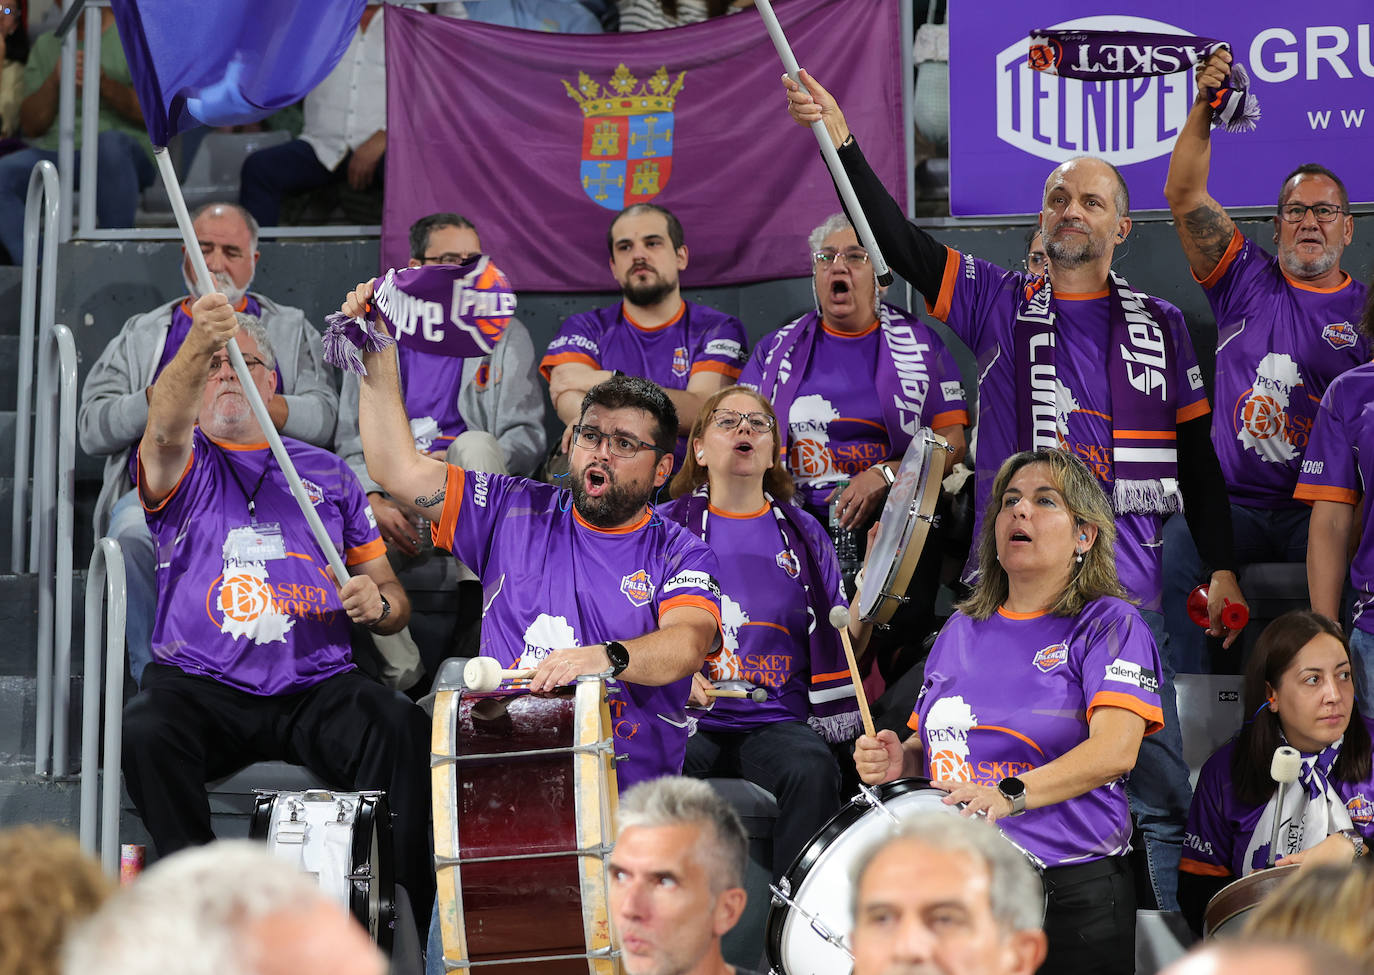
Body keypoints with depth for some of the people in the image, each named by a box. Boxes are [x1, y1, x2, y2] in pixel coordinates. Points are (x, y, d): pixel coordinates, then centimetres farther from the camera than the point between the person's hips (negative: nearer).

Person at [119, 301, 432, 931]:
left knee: (405, 733, -29)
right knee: (145, 734, -34)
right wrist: (198, 342, -35)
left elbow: (393, 597, 21)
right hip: (200, 684, -1)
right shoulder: (181, 464, 13)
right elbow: (167, 424, -15)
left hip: (316, 684, 2)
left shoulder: (327, 475, 21)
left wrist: (378, 606, -5)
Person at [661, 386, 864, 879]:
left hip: (778, 721, 1)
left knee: (812, 772, -32)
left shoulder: (803, 534, 16)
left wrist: (866, 603, -6)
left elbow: (838, 645, 16)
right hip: (688, 720, -1)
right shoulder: (666, 527, 10)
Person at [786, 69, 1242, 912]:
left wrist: (1222, 568, 6)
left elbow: (1197, 455, 14)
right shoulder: (1001, 305, 9)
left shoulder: (1160, 327, 12)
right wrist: (841, 142, -12)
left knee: (1157, 781, -2)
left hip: (1126, 584, 1)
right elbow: (898, 241, -1)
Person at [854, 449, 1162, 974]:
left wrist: (1011, 794, -34)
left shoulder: (1109, 624, -4)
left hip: (1071, 895, -4)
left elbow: (1114, 751, -19)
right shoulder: (962, 630, 14)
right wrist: (898, 761, -2)